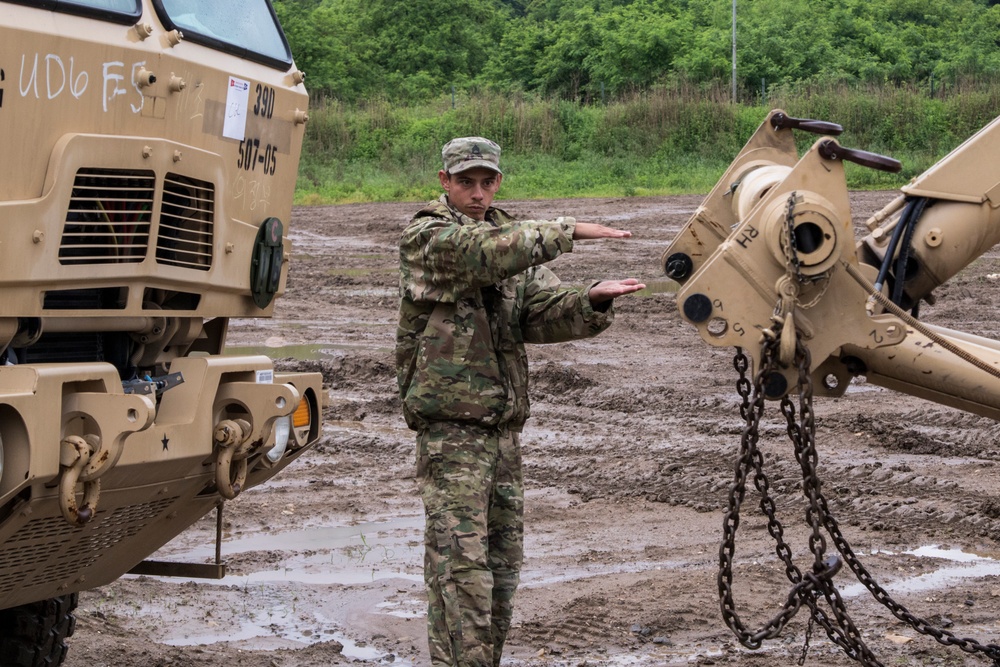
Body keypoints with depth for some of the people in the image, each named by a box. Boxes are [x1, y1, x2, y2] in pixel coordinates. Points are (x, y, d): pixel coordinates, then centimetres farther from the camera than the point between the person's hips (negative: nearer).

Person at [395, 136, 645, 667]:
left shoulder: (513, 241, 15)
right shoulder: (425, 239, -6)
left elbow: (543, 315, 3)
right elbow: (486, 252, -27)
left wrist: (592, 302, -17)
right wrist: (568, 232, -28)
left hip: (504, 425, 7)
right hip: (449, 427, -7)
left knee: (503, 562, 11)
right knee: (461, 563, -11)